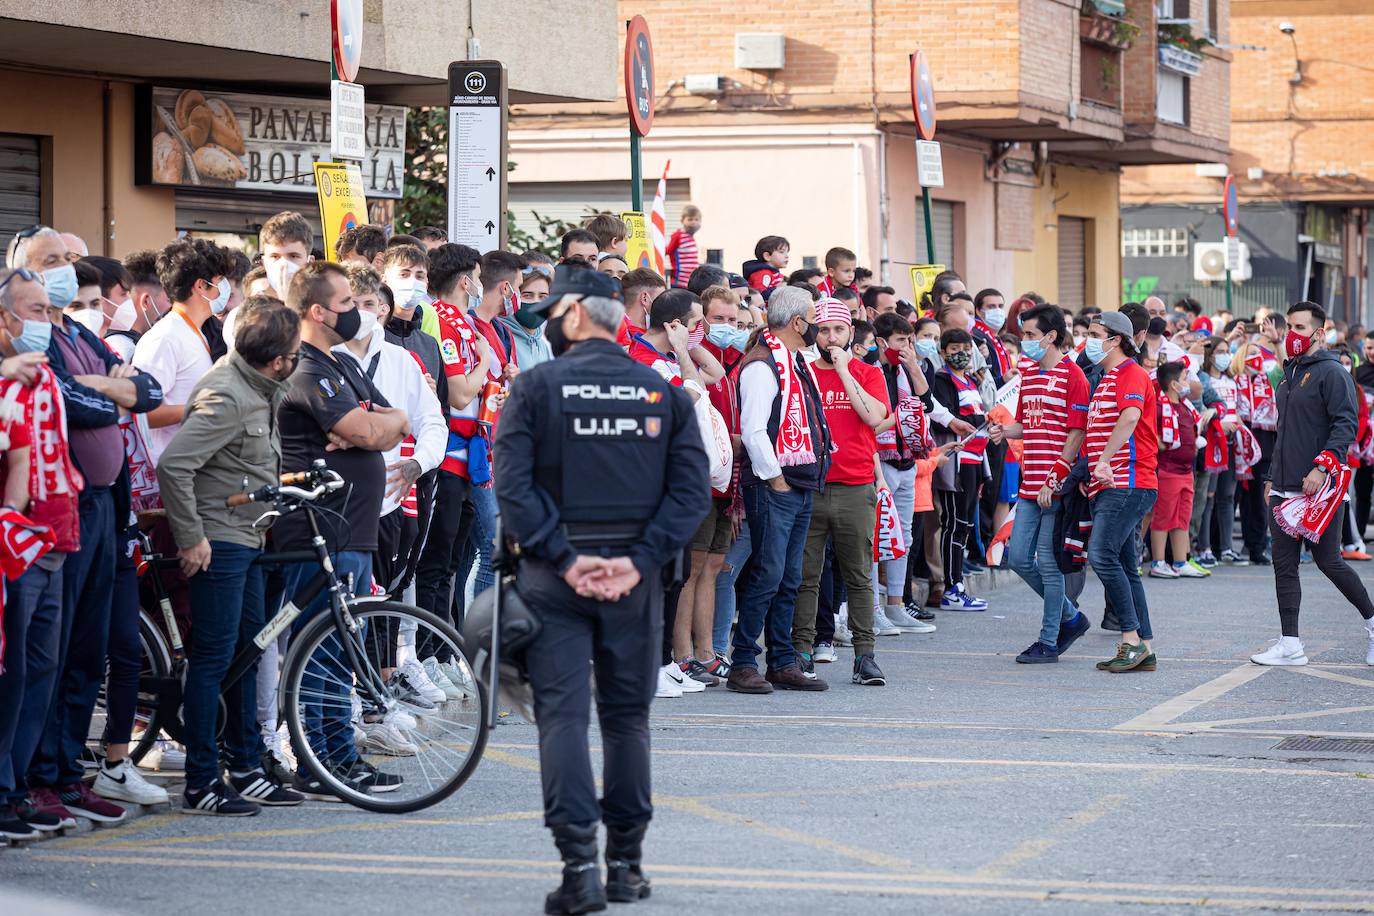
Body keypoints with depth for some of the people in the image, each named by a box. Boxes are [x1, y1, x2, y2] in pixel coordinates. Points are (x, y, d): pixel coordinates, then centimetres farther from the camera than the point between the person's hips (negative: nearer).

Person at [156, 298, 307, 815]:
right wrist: (190, 538, -23)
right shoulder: (226, 397, -22)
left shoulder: (260, 389, 9)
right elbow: (173, 465, -28)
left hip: (245, 539, 10)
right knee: (214, 656, -6)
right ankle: (201, 785, -2)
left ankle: (246, 771, 23)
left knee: (248, 650, 14)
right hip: (216, 542, -10)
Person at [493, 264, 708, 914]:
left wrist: (564, 558, -12)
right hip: (634, 576, 3)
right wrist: (638, 561, -8)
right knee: (627, 714, 12)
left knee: (562, 714, -1)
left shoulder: (536, 387, -3)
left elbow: (513, 486, -12)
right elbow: (692, 488, -3)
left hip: (555, 576, -3)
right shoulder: (662, 392, 5)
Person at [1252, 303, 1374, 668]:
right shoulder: (1290, 375, 18)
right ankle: (1290, 644, 3)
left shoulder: (1331, 373, -8)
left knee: (1328, 561, -2)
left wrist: (1322, 467, -25)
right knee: (1284, 564, 3)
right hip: (1286, 488, 8)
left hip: (1319, 487, -8)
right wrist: (1272, 477, 22)